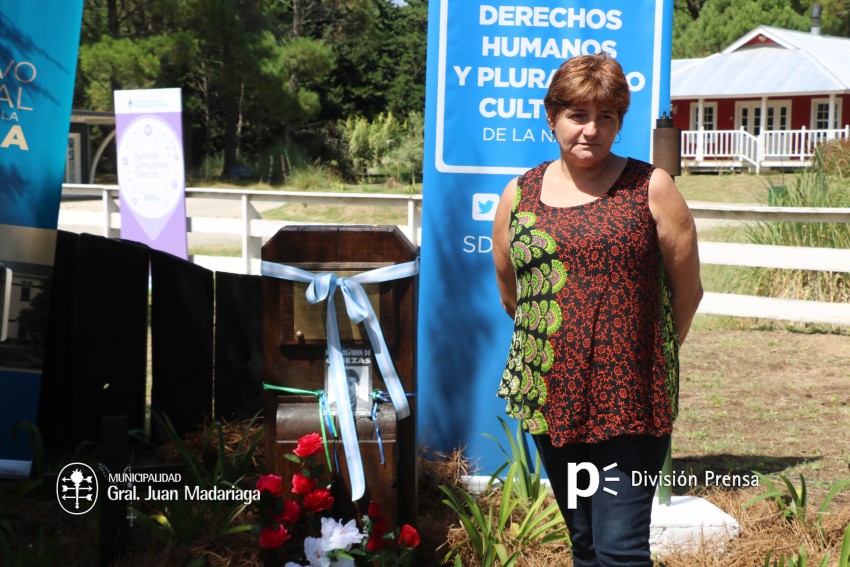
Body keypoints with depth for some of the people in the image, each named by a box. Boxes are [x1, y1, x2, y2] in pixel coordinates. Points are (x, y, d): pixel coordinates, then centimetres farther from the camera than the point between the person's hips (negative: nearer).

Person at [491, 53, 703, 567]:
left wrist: (648, 354, 8)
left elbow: (687, 290, 2)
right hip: (549, 399, 4)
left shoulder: (650, 188, -2)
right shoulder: (519, 196, 7)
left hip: (630, 404, -4)